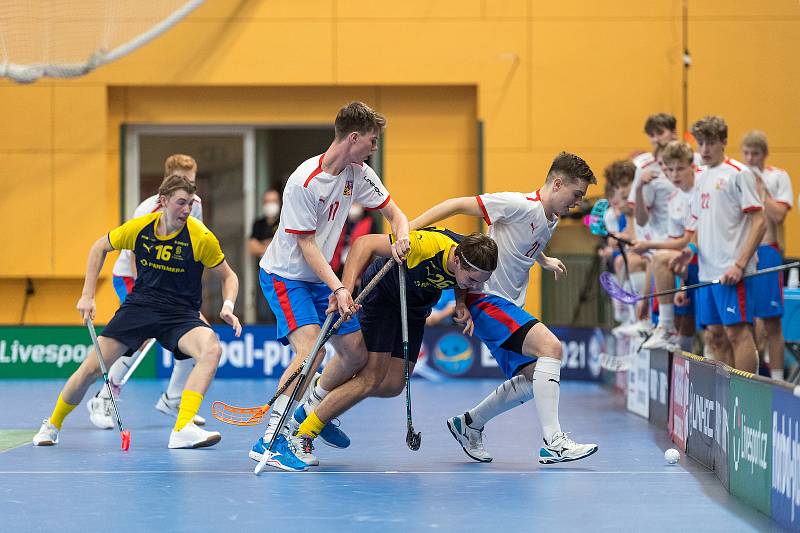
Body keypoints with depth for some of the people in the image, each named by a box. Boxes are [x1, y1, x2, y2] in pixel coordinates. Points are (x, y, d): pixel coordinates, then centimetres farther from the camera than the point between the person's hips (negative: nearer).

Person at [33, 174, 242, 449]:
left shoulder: (201, 237, -14)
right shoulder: (138, 228, -8)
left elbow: (228, 276, 1)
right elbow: (100, 247, 12)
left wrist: (228, 306, -19)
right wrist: (87, 295, 6)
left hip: (180, 313, -2)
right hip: (139, 305, 2)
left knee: (212, 349, -33)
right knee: (91, 367, -6)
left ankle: (183, 430, -37)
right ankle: (52, 424, 21)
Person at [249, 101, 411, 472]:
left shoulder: (358, 174, -2)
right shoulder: (304, 182, -24)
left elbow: (394, 213, 5)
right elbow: (306, 245, -22)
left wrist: (401, 238, -18)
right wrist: (337, 288, -29)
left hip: (320, 278, 8)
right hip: (284, 275, -8)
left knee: (356, 353, 6)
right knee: (309, 349, -27)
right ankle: (270, 440, -26)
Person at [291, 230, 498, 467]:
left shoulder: (475, 261, -20)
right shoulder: (427, 245, -39)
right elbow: (365, 243, -35)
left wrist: (462, 304, -14)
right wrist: (345, 290, -44)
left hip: (416, 308, 6)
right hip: (382, 294, -6)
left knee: (393, 386, 2)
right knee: (371, 379, -14)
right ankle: (303, 434, -2)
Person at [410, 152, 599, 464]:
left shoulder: (550, 221, 10)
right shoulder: (520, 205, -18)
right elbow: (458, 205, -17)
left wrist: (546, 261, 22)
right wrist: (408, 229, -22)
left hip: (509, 305, 10)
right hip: (486, 298, -10)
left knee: (531, 378, 6)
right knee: (550, 346, -25)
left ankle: (469, 424, 25)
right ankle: (552, 443, -27)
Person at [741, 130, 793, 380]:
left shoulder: (778, 177, -1)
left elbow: (778, 214, -13)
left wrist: (759, 187, -11)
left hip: (766, 251, -4)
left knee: (771, 321, -3)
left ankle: (776, 377, 0)